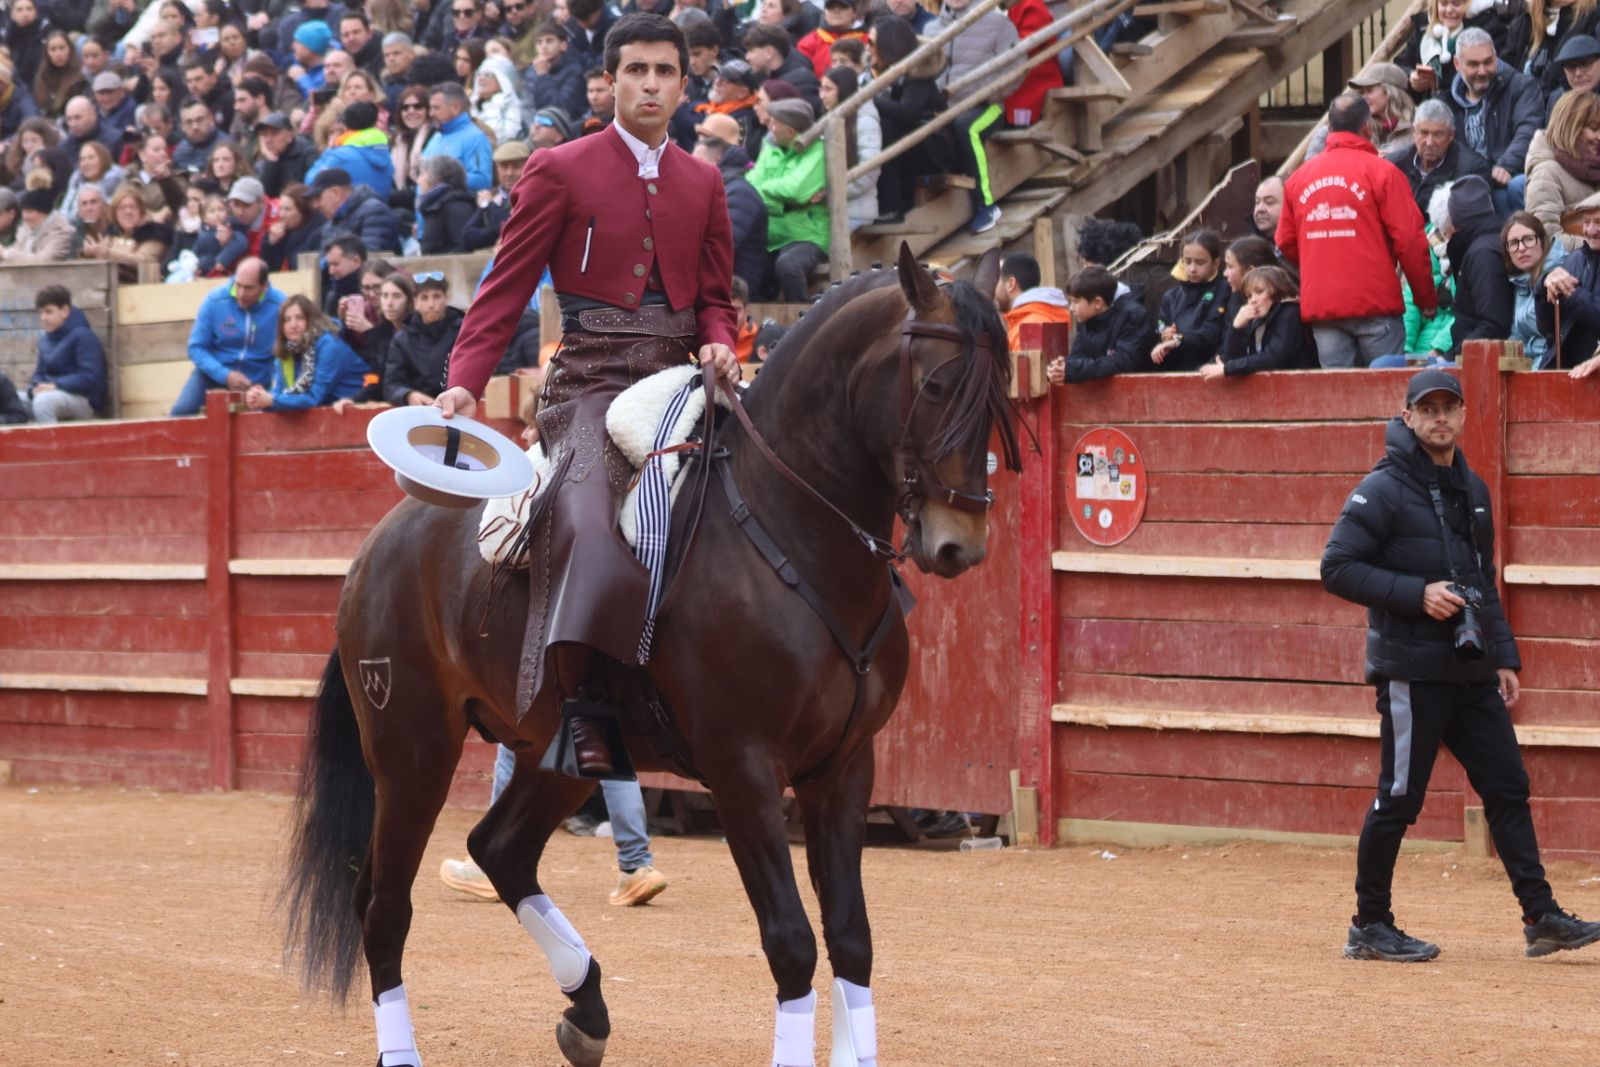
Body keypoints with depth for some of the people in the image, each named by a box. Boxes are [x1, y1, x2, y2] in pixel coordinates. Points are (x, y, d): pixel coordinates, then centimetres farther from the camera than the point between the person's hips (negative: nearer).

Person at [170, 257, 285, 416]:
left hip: (258, 380, 0)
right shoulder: (215, 301, -13)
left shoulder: (280, 307, -16)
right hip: (215, 373, 0)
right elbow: (197, 348, -8)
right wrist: (225, 375, -22)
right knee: (181, 411, -21)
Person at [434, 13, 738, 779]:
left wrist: (719, 347, -3)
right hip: (592, 381, -5)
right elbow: (507, 285, 0)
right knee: (588, 521, -28)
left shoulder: (703, 183, 17)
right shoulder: (560, 171, 3)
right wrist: (465, 383, -13)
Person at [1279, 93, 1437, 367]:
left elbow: (1286, 242, 13)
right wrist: (1426, 298, 1)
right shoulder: (1381, 172, -4)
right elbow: (1409, 239, -8)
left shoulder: (1298, 177, 8)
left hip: (1320, 305, 4)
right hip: (1374, 304, -4)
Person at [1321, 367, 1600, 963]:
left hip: (1472, 671, 7)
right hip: (1412, 671, -7)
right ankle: (1370, 927, 9)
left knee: (1507, 788, 4)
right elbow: (1337, 568, -13)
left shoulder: (1472, 489, 16)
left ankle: (1541, 918, 7)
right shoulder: (1385, 490, -8)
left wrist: (1504, 657, 16)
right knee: (1398, 801, -2)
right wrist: (1416, 594, -20)